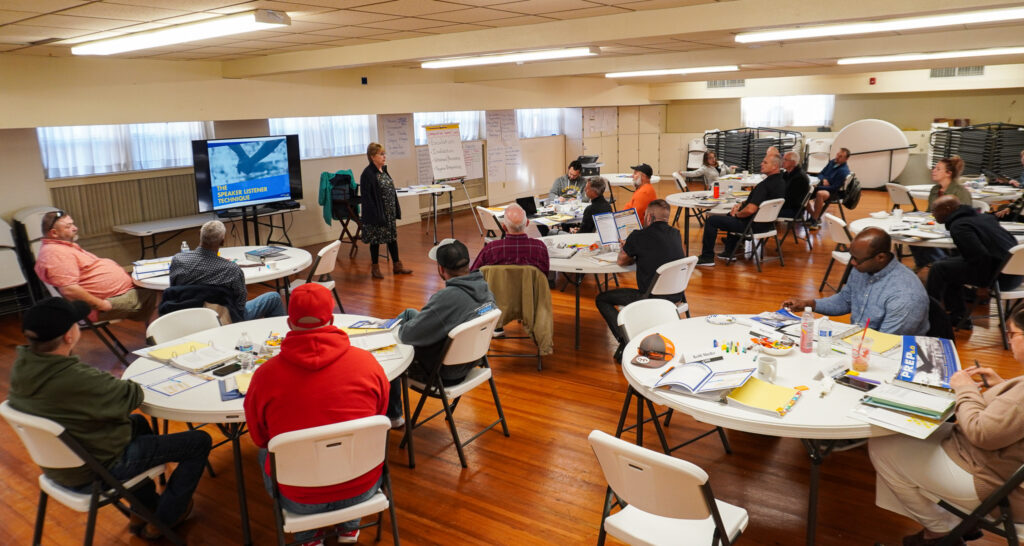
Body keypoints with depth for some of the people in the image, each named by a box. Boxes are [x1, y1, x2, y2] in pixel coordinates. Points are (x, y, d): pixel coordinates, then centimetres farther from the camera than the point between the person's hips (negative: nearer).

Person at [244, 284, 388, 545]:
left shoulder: (265, 374, -15)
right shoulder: (367, 362, -13)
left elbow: (258, 438, 2)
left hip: (298, 499, 0)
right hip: (363, 488, 1)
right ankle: (349, 525, 35)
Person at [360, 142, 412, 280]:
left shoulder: (384, 170, 8)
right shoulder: (367, 174, -16)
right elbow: (367, 197, -18)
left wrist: (396, 210, 11)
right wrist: (377, 216, -21)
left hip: (389, 212, 8)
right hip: (376, 213, -8)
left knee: (392, 236, 13)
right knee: (376, 239, 4)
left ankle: (396, 265, 23)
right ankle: (375, 268, 17)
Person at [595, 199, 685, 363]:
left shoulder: (638, 237, -13)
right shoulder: (675, 234, 4)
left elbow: (622, 261, 3)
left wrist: (625, 247, 23)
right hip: (676, 296, 7)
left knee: (601, 299, 9)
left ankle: (626, 342, -1)